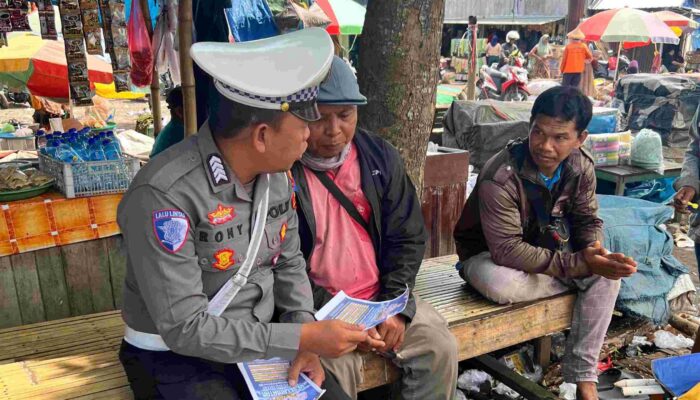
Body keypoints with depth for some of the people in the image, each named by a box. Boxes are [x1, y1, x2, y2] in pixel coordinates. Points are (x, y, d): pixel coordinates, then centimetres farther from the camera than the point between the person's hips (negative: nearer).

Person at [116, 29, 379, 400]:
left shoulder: (274, 173, -5)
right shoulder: (164, 196, -27)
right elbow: (185, 328, -25)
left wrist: (304, 334, -8)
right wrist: (301, 338, -25)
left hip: (260, 340, 6)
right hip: (178, 354, -5)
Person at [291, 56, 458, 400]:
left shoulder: (380, 156, 2)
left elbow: (408, 237, 5)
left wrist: (396, 305, -6)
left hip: (382, 297, 5)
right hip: (317, 307, -4)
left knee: (440, 347, -8)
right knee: (335, 368, -27)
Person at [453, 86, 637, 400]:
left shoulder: (581, 167, -11)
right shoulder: (501, 177, -31)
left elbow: (588, 220, 1)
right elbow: (508, 250, -34)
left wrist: (593, 250, -24)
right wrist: (579, 264, -35)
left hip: (541, 247, 6)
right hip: (489, 254, -5)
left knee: (607, 273, -16)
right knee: (501, 285, -39)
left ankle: (582, 375, -9)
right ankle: (574, 285, -7)